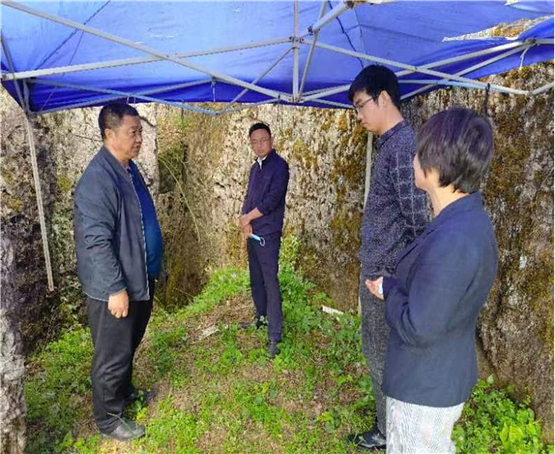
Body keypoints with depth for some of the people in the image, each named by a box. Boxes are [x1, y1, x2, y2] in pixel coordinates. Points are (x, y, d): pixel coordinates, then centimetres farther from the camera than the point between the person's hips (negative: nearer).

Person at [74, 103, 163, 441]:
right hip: (114, 289, -9)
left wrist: (154, 269, 21)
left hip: (141, 280, 9)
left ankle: (124, 393, 46)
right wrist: (115, 288, -24)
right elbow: (96, 241, -26)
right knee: (112, 356, 9)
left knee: (129, 347, 25)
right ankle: (108, 419, 28)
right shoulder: (98, 179, -23)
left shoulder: (130, 169, 7)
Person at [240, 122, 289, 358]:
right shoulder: (255, 167, 14)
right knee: (255, 279, 17)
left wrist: (247, 218, -8)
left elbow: (272, 200, -18)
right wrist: (246, 221, -6)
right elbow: (249, 197, 12)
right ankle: (261, 317, 35)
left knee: (270, 283, -7)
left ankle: (274, 337, -1)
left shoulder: (279, 165, -10)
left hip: (268, 233, -8)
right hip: (252, 232, 8)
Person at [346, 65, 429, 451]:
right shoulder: (391, 143, 11)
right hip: (378, 268, 10)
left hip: (387, 272, -10)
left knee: (383, 355, 7)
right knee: (380, 350, 22)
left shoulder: (403, 145, -19)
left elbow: (417, 221, -23)